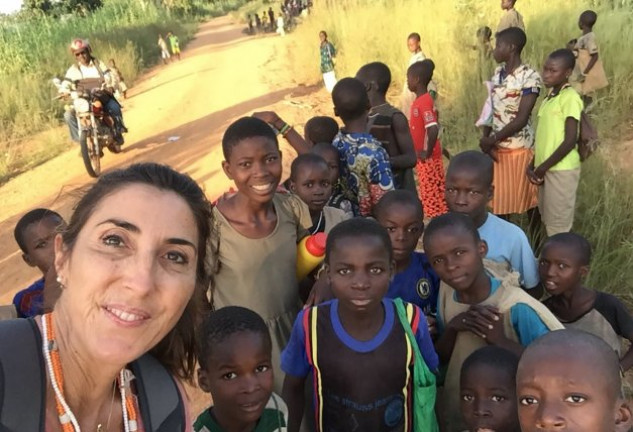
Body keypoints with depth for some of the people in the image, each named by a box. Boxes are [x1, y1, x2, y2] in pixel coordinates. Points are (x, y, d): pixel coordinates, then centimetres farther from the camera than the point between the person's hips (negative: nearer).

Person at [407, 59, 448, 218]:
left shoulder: (424, 102, -20)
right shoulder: (423, 100, 9)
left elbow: (434, 130, -30)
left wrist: (427, 153, -22)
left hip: (428, 158, -9)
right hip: (422, 157, 9)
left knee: (432, 194, -1)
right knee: (429, 193, 16)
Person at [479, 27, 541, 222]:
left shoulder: (530, 77, -15)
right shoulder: (497, 73, 6)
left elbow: (521, 119, -19)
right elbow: (491, 109, 7)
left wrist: (492, 139, -16)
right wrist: (486, 139, -6)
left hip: (519, 148, -6)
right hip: (496, 147, 6)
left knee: (527, 198, 8)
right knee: (499, 199, 14)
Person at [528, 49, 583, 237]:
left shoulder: (570, 97, -14)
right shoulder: (550, 95, 12)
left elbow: (570, 140, -18)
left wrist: (543, 167, -14)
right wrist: (534, 164, 8)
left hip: (561, 170, -8)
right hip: (546, 169, 8)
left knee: (558, 226, 0)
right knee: (549, 222, 16)